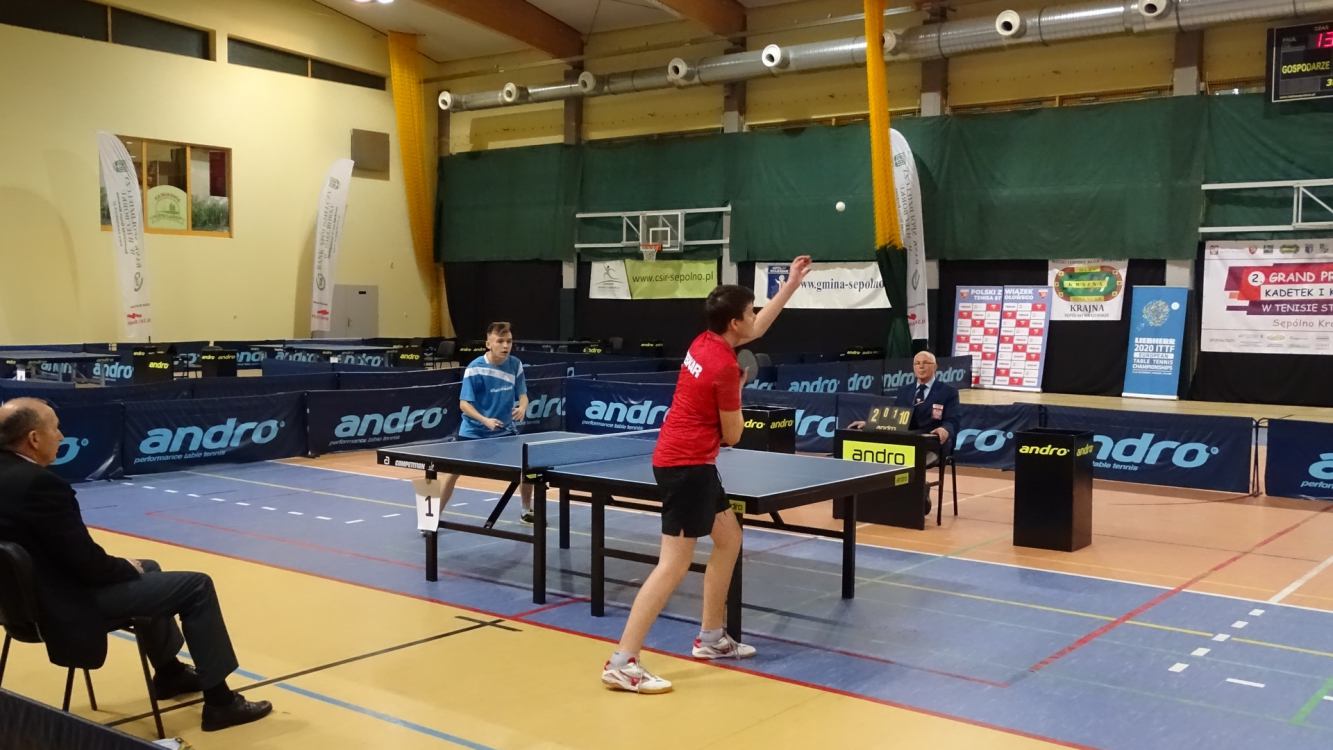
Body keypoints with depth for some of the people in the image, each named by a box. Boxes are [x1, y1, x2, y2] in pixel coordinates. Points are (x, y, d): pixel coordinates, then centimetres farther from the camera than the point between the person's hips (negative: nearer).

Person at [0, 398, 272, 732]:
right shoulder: (40, 483, -27)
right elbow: (86, 562, -25)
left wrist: (125, 566, 9)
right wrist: (128, 567, -4)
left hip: (36, 594, 10)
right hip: (70, 605, -10)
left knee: (148, 569, 30)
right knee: (197, 586, -4)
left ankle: (169, 672, 43)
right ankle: (220, 701, 3)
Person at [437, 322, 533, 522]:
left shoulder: (515, 365, -7)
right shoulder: (474, 368, -19)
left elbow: (522, 394, 2)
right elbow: (464, 404, -18)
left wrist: (522, 408, -21)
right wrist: (485, 420, -32)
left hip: (505, 431, 4)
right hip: (473, 432, -4)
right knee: (453, 472, -5)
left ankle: (527, 511, 23)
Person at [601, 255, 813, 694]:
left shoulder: (706, 343, 8)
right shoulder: (724, 367, -19)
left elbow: (756, 330, 28)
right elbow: (732, 435, -9)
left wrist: (789, 287, 29)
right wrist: (737, 391, 7)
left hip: (690, 463, 10)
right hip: (686, 465, -10)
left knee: (729, 539, 19)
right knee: (673, 565, -11)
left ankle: (710, 638, 28)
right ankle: (621, 663, -12)